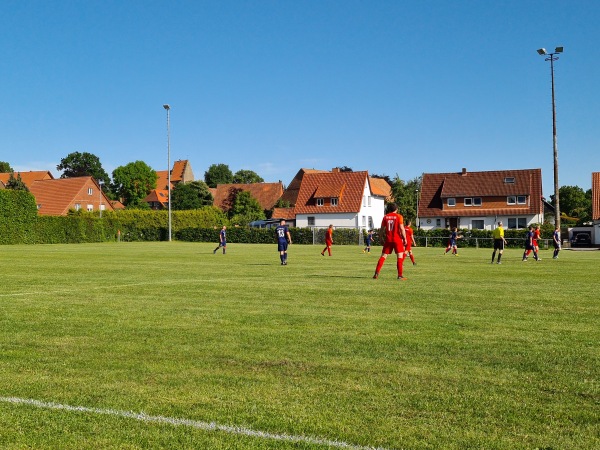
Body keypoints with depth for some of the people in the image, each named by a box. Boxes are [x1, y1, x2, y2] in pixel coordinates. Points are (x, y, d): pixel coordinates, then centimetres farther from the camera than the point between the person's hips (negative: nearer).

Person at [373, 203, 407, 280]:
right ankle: (400, 275, -3)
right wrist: (404, 239, -3)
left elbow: (382, 229, 8)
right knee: (400, 256, 2)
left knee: (383, 256, 7)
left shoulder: (385, 217, 7)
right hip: (397, 239, -3)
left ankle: (377, 273, -2)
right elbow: (401, 228, -9)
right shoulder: (399, 216, -2)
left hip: (388, 239, 3)